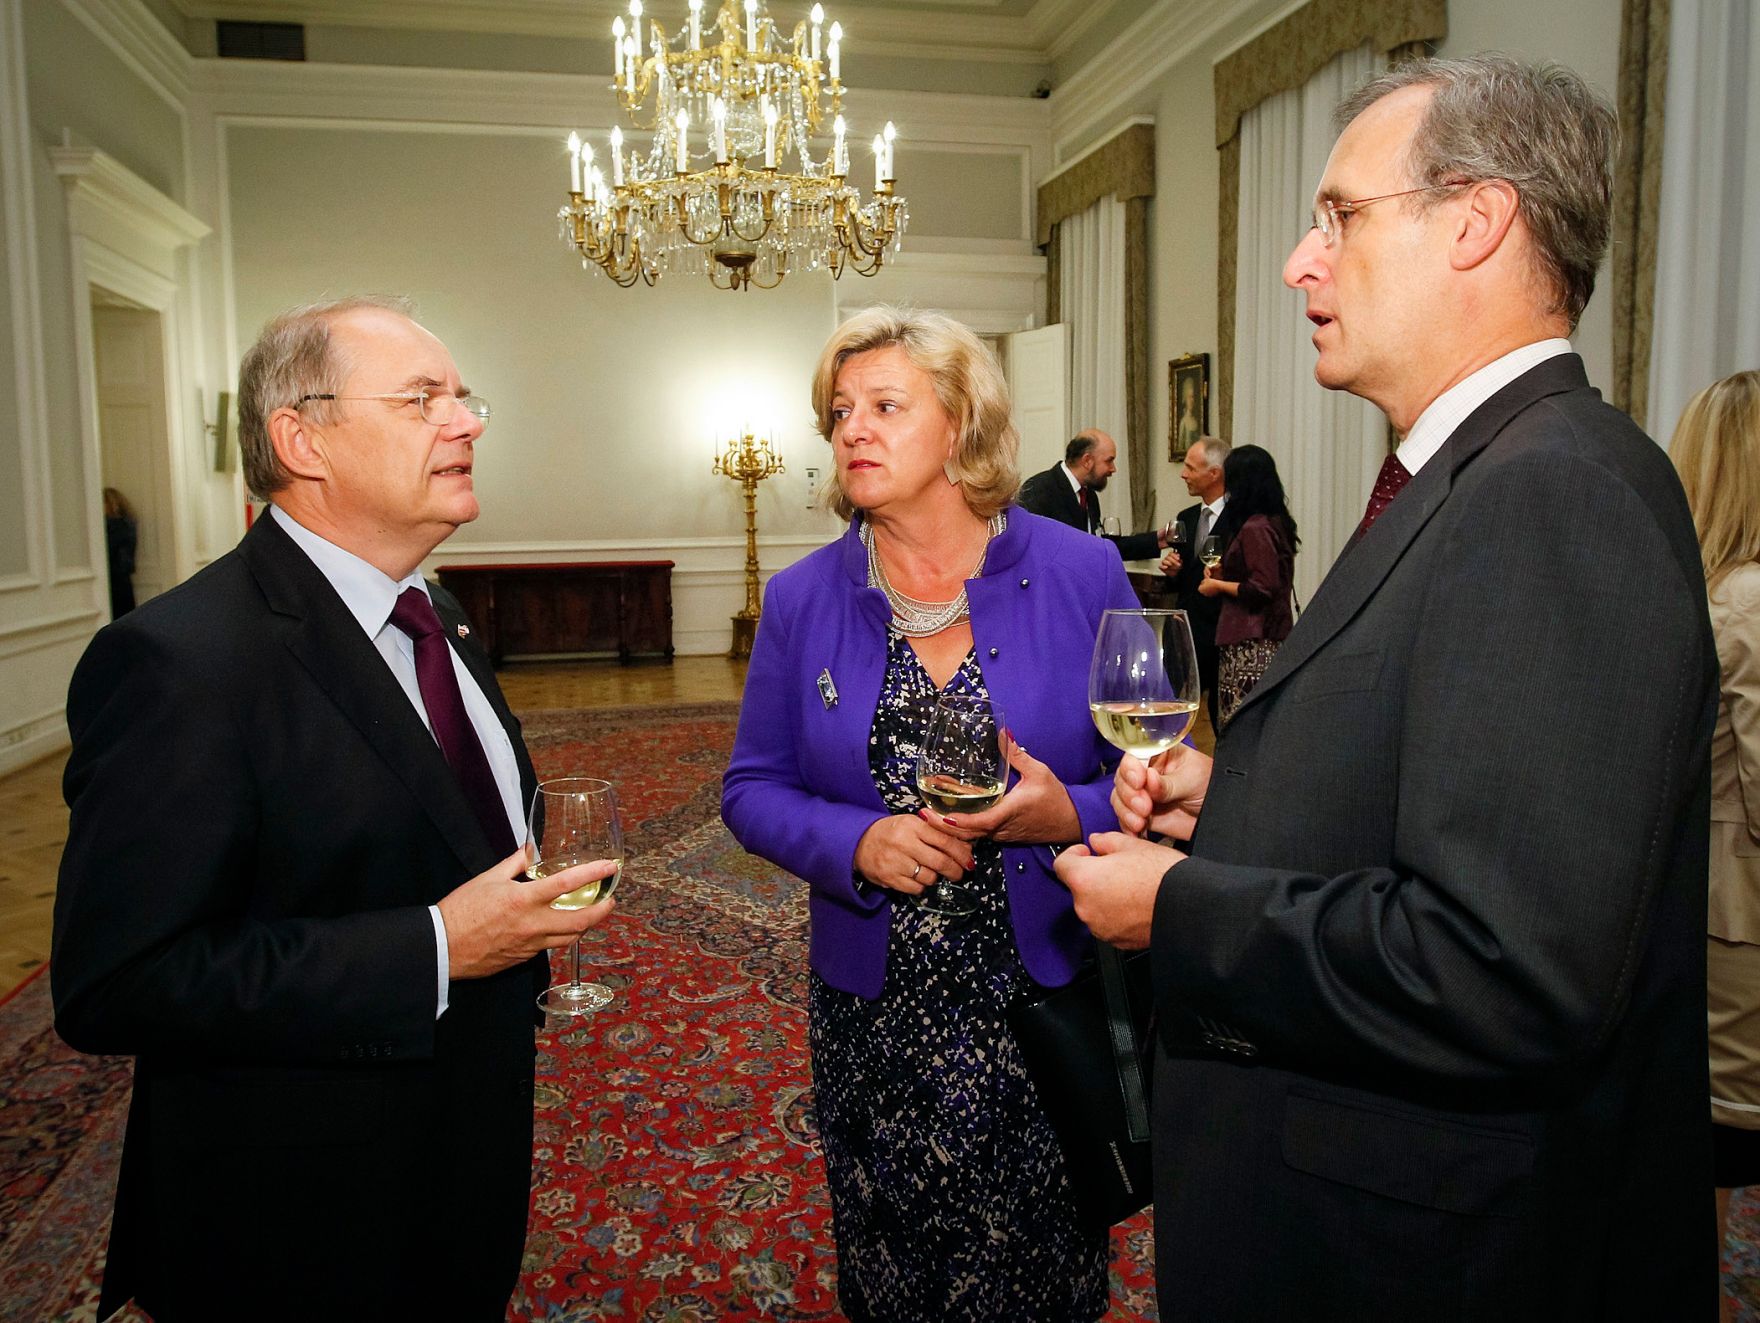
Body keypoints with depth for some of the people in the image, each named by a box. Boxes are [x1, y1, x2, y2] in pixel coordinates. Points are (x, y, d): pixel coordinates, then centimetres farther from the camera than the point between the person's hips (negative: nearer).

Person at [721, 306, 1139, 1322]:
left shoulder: (1083, 575, -6)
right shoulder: (803, 601, -1)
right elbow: (753, 789, 2)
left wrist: (1073, 815, -22)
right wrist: (858, 844, -16)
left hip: (1051, 1003, -1)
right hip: (875, 1018, 2)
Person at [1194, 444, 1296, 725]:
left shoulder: (1254, 528, -15)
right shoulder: (1275, 521, 14)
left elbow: (1262, 588, -20)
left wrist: (1218, 585, -7)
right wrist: (1225, 572, 13)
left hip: (1251, 642, -10)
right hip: (1268, 637, 10)